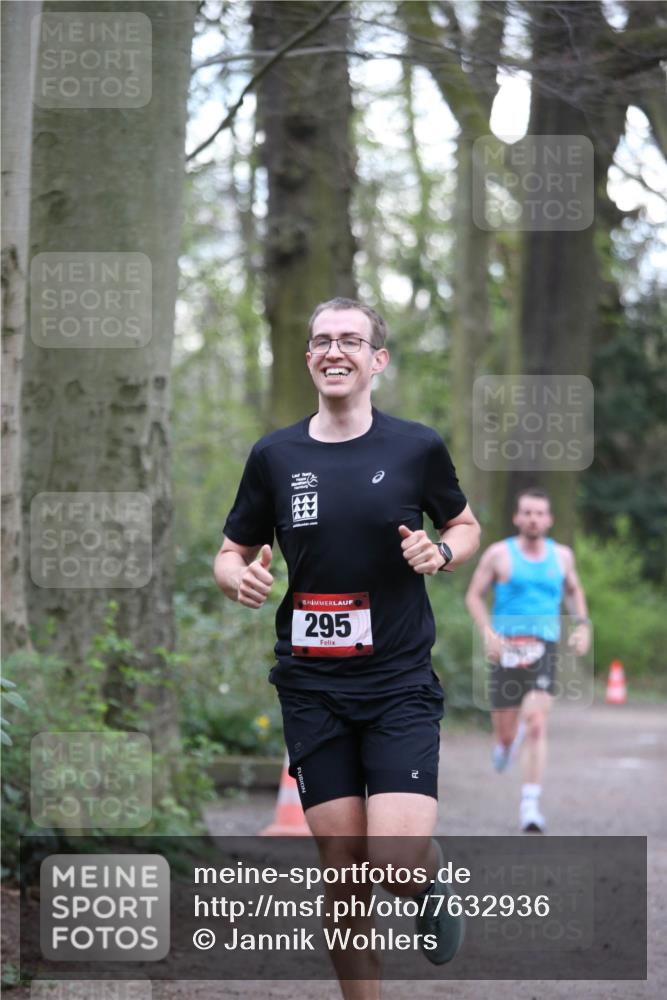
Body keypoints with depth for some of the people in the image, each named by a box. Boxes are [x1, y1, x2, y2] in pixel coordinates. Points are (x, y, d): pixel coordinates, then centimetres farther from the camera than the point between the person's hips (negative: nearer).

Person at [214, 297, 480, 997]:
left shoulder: (417, 447, -1)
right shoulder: (274, 455, 4)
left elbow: (465, 525, 14)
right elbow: (232, 552, 13)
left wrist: (440, 553, -8)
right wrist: (240, 577, -11)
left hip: (399, 682, -2)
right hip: (312, 688, 2)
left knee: (398, 860, -14)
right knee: (343, 868, 2)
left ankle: (432, 890, 22)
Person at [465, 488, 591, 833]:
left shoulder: (561, 555, 8)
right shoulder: (499, 554, -1)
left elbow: (574, 591, 25)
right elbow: (474, 595, 3)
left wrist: (582, 625, 8)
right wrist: (488, 632, -12)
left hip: (544, 650, 1)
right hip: (506, 650, -1)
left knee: (536, 727, -18)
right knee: (506, 735, 5)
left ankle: (530, 806, -16)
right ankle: (507, 740, 45)